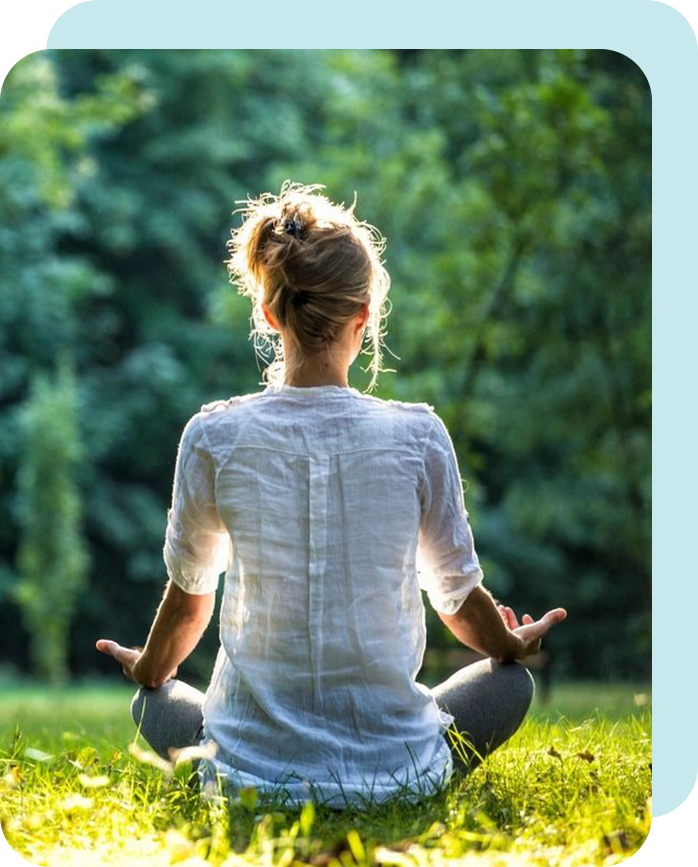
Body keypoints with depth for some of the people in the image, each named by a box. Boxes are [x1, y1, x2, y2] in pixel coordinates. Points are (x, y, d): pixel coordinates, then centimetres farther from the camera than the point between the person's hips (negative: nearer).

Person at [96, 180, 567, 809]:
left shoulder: (213, 437, -9)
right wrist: (513, 648, 27)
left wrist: (149, 671, 28)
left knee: (155, 706, 32)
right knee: (510, 681, 28)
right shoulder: (418, 435, -10)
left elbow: (188, 593, 6)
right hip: (394, 772, 0)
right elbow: (459, 596, 3)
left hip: (253, 774, 0)